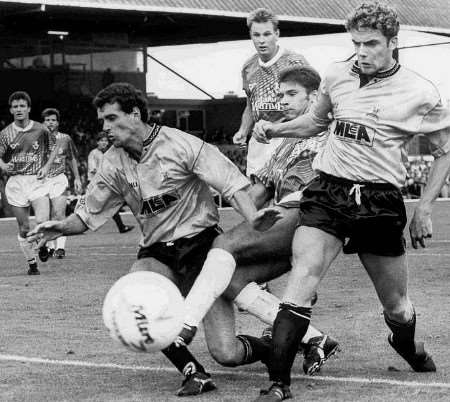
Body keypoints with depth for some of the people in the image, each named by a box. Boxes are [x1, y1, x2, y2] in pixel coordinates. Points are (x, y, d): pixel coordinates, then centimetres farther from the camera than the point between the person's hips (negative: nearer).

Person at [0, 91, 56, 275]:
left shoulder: (41, 130, 1)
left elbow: (53, 149, 14)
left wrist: (46, 167, 0)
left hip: (36, 181, -1)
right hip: (15, 182, 1)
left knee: (42, 221, -20)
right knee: (23, 228, 3)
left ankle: (42, 245, 13)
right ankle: (32, 263, 19)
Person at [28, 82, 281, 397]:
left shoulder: (180, 145, -12)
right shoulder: (114, 163, 3)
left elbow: (230, 181, -13)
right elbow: (89, 214, 10)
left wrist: (253, 218, -29)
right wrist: (61, 228, -10)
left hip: (201, 241, -4)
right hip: (156, 250, 4)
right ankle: (194, 373, -19)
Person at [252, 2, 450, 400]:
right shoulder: (336, 75, 4)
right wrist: (275, 129, 7)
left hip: (381, 201, -1)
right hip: (328, 190, 1)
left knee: (397, 307, 10)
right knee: (303, 277, -20)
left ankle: (408, 346, 47)